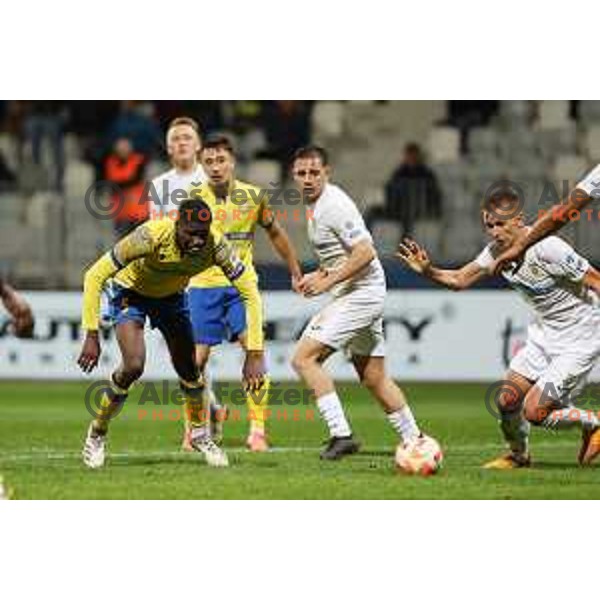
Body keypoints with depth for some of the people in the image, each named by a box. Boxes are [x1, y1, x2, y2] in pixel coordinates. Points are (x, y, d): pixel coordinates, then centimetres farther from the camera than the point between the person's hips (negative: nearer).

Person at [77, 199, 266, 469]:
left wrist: (254, 355, -31)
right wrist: (91, 336, -36)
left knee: (189, 369, 1)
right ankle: (97, 433, 4)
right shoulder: (151, 236, -39)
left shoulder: (216, 246, -30)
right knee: (133, 366, -20)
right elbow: (95, 276, -33)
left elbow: (251, 294, -23)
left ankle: (200, 435, 29)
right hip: (131, 292, -3)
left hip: (172, 295, 4)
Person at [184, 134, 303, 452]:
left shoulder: (253, 196, 0)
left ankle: (257, 430, -10)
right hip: (203, 283, -1)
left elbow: (275, 233, 15)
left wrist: (296, 271, 20)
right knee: (198, 358, 0)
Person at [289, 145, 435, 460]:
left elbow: (365, 253, -23)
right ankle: (414, 439, 21)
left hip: (360, 293, -10)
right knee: (374, 378, 15)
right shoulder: (318, 203, 13)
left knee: (304, 357, -13)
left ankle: (341, 434, -16)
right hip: (363, 295, 10)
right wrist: (318, 276, 11)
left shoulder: (333, 205, -17)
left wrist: (326, 281, -20)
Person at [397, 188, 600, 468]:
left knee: (534, 411, -14)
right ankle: (518, 456, 30)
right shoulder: (497, 251, -4)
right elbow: (459, 279, 5)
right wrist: (428, 271, -13)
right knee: (507, 400, 1)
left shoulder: (547, 249, -26)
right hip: (544, 333, 7)